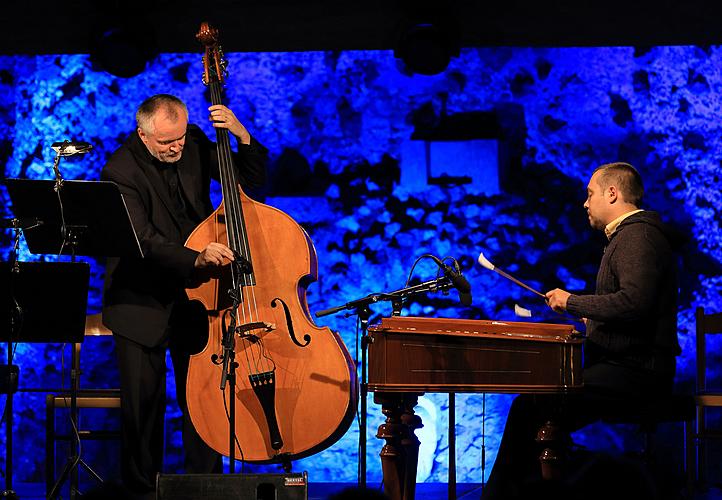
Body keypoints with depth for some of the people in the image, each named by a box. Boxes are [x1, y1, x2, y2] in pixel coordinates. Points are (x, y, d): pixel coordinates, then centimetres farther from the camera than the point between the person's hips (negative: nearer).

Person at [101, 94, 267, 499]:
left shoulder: (194, 143, 0)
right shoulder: (122, 172, -16)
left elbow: (252, 180, 5)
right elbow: (143, 241, -26)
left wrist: (243, 137, -13)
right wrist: (196, 258, -40)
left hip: (193, 292, 4)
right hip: (142, 300, -4)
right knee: (144, 398, -6)